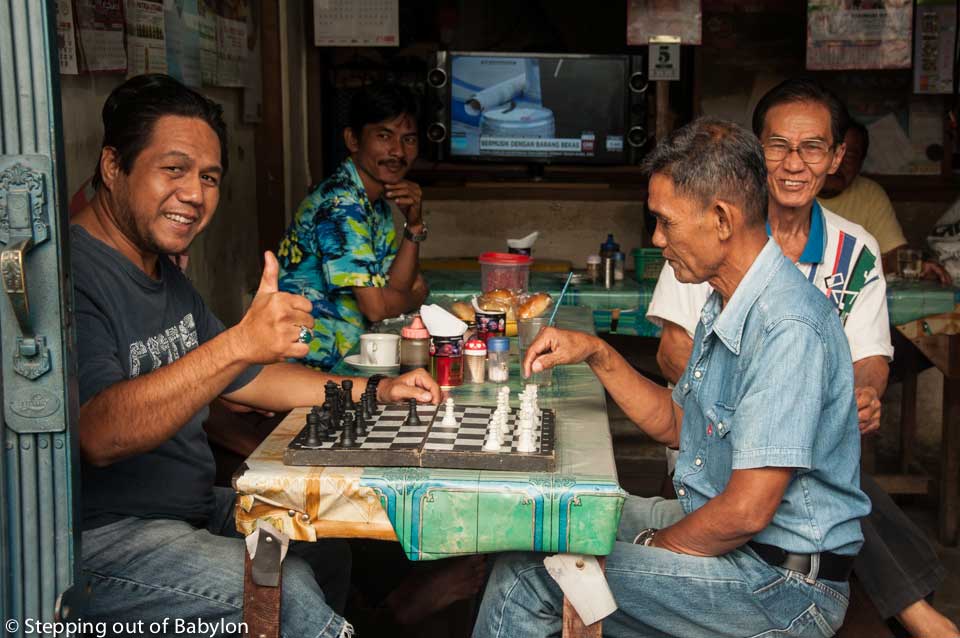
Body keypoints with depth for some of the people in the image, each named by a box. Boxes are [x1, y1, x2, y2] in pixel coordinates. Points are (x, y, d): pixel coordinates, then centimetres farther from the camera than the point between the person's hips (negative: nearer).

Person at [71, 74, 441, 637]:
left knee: (327, 548, 14)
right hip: (93, 536, -10)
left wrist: (374, 392, 9)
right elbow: (98, 434, -34)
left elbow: (243, 379, 20)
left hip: (189, 509, 10)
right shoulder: (69, 275, -21)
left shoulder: (164, 275, 13)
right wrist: (240, 342, -42)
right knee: (283, 593, -23)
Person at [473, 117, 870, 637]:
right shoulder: (727, 307, 7)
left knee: (530, 572, -14)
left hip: (782, 583, -9)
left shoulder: (787, 328, -26)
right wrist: (597, 355, 4)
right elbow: (677, 425, 15)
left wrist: (653, 547, -11)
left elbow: (746, 511, -28)